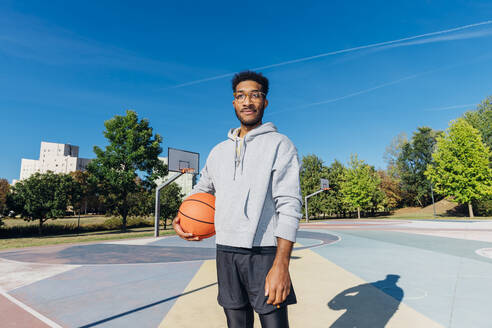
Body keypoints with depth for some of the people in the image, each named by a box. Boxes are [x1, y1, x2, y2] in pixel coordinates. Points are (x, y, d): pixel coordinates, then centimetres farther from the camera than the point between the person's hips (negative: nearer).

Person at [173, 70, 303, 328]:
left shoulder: (280, 145, -4)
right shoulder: (219, 151, 12)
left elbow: (290, 205, -13)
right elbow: (202, 189, 25)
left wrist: (281, 265, -21)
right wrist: (181, 218, 5)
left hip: (264, 252, -4)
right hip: (225, 251, 5)